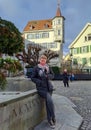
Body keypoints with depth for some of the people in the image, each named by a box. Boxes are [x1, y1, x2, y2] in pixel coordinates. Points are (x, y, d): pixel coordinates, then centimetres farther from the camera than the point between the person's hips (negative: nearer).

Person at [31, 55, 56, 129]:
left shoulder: (48, 67, 6)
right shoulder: (36, 68, -4)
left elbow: (52, 75, 11)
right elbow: (33, 78, -3)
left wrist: (48, 76, -10)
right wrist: (40, 82, -14)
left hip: (49, 87, 4)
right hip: (41, 88, -4)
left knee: (48, 103, 2)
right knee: (50, 101, -19)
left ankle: (49, 120, 17)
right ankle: (53, 118, 1)